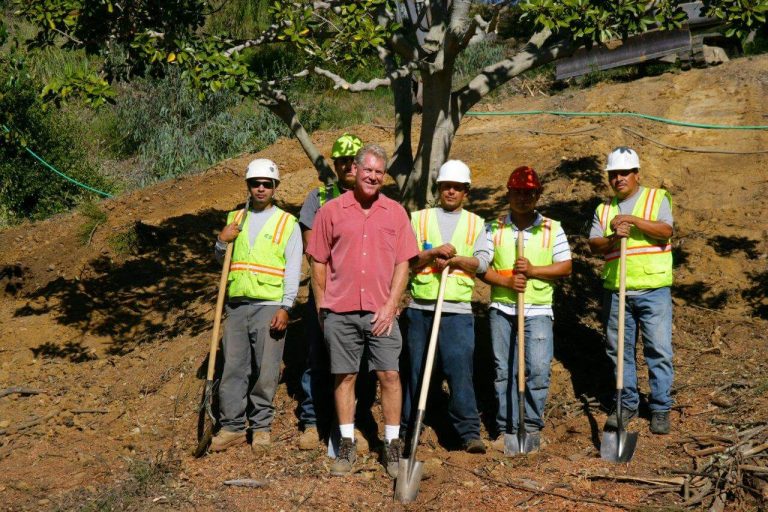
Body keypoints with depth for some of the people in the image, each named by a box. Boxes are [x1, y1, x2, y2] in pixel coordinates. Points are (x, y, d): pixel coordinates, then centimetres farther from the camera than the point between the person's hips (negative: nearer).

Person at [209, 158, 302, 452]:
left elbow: (293, 270, -1)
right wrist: (222, 241, 2)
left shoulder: (287, 223, 5)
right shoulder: (235, 219, 16)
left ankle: (261, 426, 9)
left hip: (270, 306, -3)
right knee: (233, 367, 2)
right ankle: (232, 425, 9)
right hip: (236, 304, 3)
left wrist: (286, 307, -12)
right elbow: (221, 260, 24)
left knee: (266, 370, -2)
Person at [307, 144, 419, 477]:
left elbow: (402, 263, 4)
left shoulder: (395, 212, 6)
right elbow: (318, 263, 7)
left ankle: (392, 445, 9)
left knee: (390, 375, -1)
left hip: (381, 311, 0)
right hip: (340, 311, 0)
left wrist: (390, 305, -6)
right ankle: (346, 445, 16)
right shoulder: (331, 211, 3)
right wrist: (321, 307, 4)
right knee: (344, 376, 6)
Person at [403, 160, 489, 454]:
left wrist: (453, 259, -11)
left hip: (458, 309, -1)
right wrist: (434, 253, -13)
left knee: (460, 369, -7)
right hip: (420, 307, 1)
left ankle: (469, 432, -5)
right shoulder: (419, 219, 11)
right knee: (415, 370, 7)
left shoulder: (475, 224, 14)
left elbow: (482, 262, 2)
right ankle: (407, 428, 18)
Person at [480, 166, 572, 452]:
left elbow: (565, 267, 1)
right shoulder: (494, 229, 6)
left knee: (537, 369, -8)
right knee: (503, 370, 5)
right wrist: (506, 281, -15)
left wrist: (533, 271, -13)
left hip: (538, 310, -1)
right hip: (502, 309, 1)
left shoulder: (552, 229, 5)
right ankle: (506, 428, 15)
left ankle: (532, 428, 5)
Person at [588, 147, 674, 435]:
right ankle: (627, 404, 21)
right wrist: (613, 238, -18)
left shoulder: (657, 198, 5)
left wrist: (633, 219, -21)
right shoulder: (603, 210, 14)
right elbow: (594, 245, 2)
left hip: (653, 290, -3)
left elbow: (666, 231, -12)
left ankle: (660, 408, 7)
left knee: (659, 350, -3)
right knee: (619, 350, 9)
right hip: (615, 292, 4)